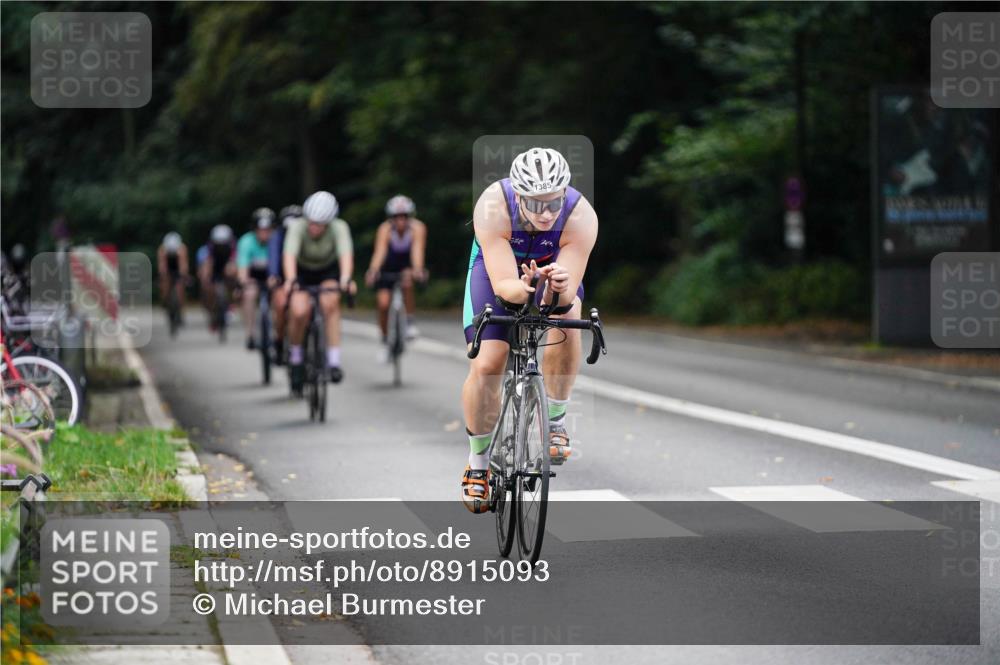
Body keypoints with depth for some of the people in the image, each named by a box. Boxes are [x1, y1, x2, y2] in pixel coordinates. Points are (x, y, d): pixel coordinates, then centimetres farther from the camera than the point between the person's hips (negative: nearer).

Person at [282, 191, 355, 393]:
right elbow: (289, 255, -43)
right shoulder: (297, 227, -30)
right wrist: (290, 280, -61)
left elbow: (346, 254, -42)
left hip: (329, 271, 0)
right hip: (302, 271, 0)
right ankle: (295, 357, 3)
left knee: (330, 303, -29)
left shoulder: (339, 228, -29)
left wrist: (345, 279, -61)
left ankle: (334, 361, -26)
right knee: (299, 312, -24)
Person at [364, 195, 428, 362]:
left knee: (407, 280, -34)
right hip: (388, 266, 1)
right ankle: (385, 341, 13)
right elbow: (379, 252, -41)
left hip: (407, 265, -1)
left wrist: (417, 269, -61)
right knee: (383, 303, -11)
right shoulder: (385, 229, -28)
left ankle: (410, 322, -17)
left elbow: (417, 250, -41)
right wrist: (372, 272, -59)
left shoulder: (417, 228, -28)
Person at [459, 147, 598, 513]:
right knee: (485, 366, -14)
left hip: (553, 267, 1)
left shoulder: (581, 217, -34)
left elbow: (568, 294, -35)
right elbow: (503, 284, -39)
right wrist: (523, 288, -60)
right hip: (497, 268, -1)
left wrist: (560, 289, -58)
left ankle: (554, 421, -12)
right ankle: (478, 463, 8)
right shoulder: (493, 208, -37)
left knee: (566, 319, -32)